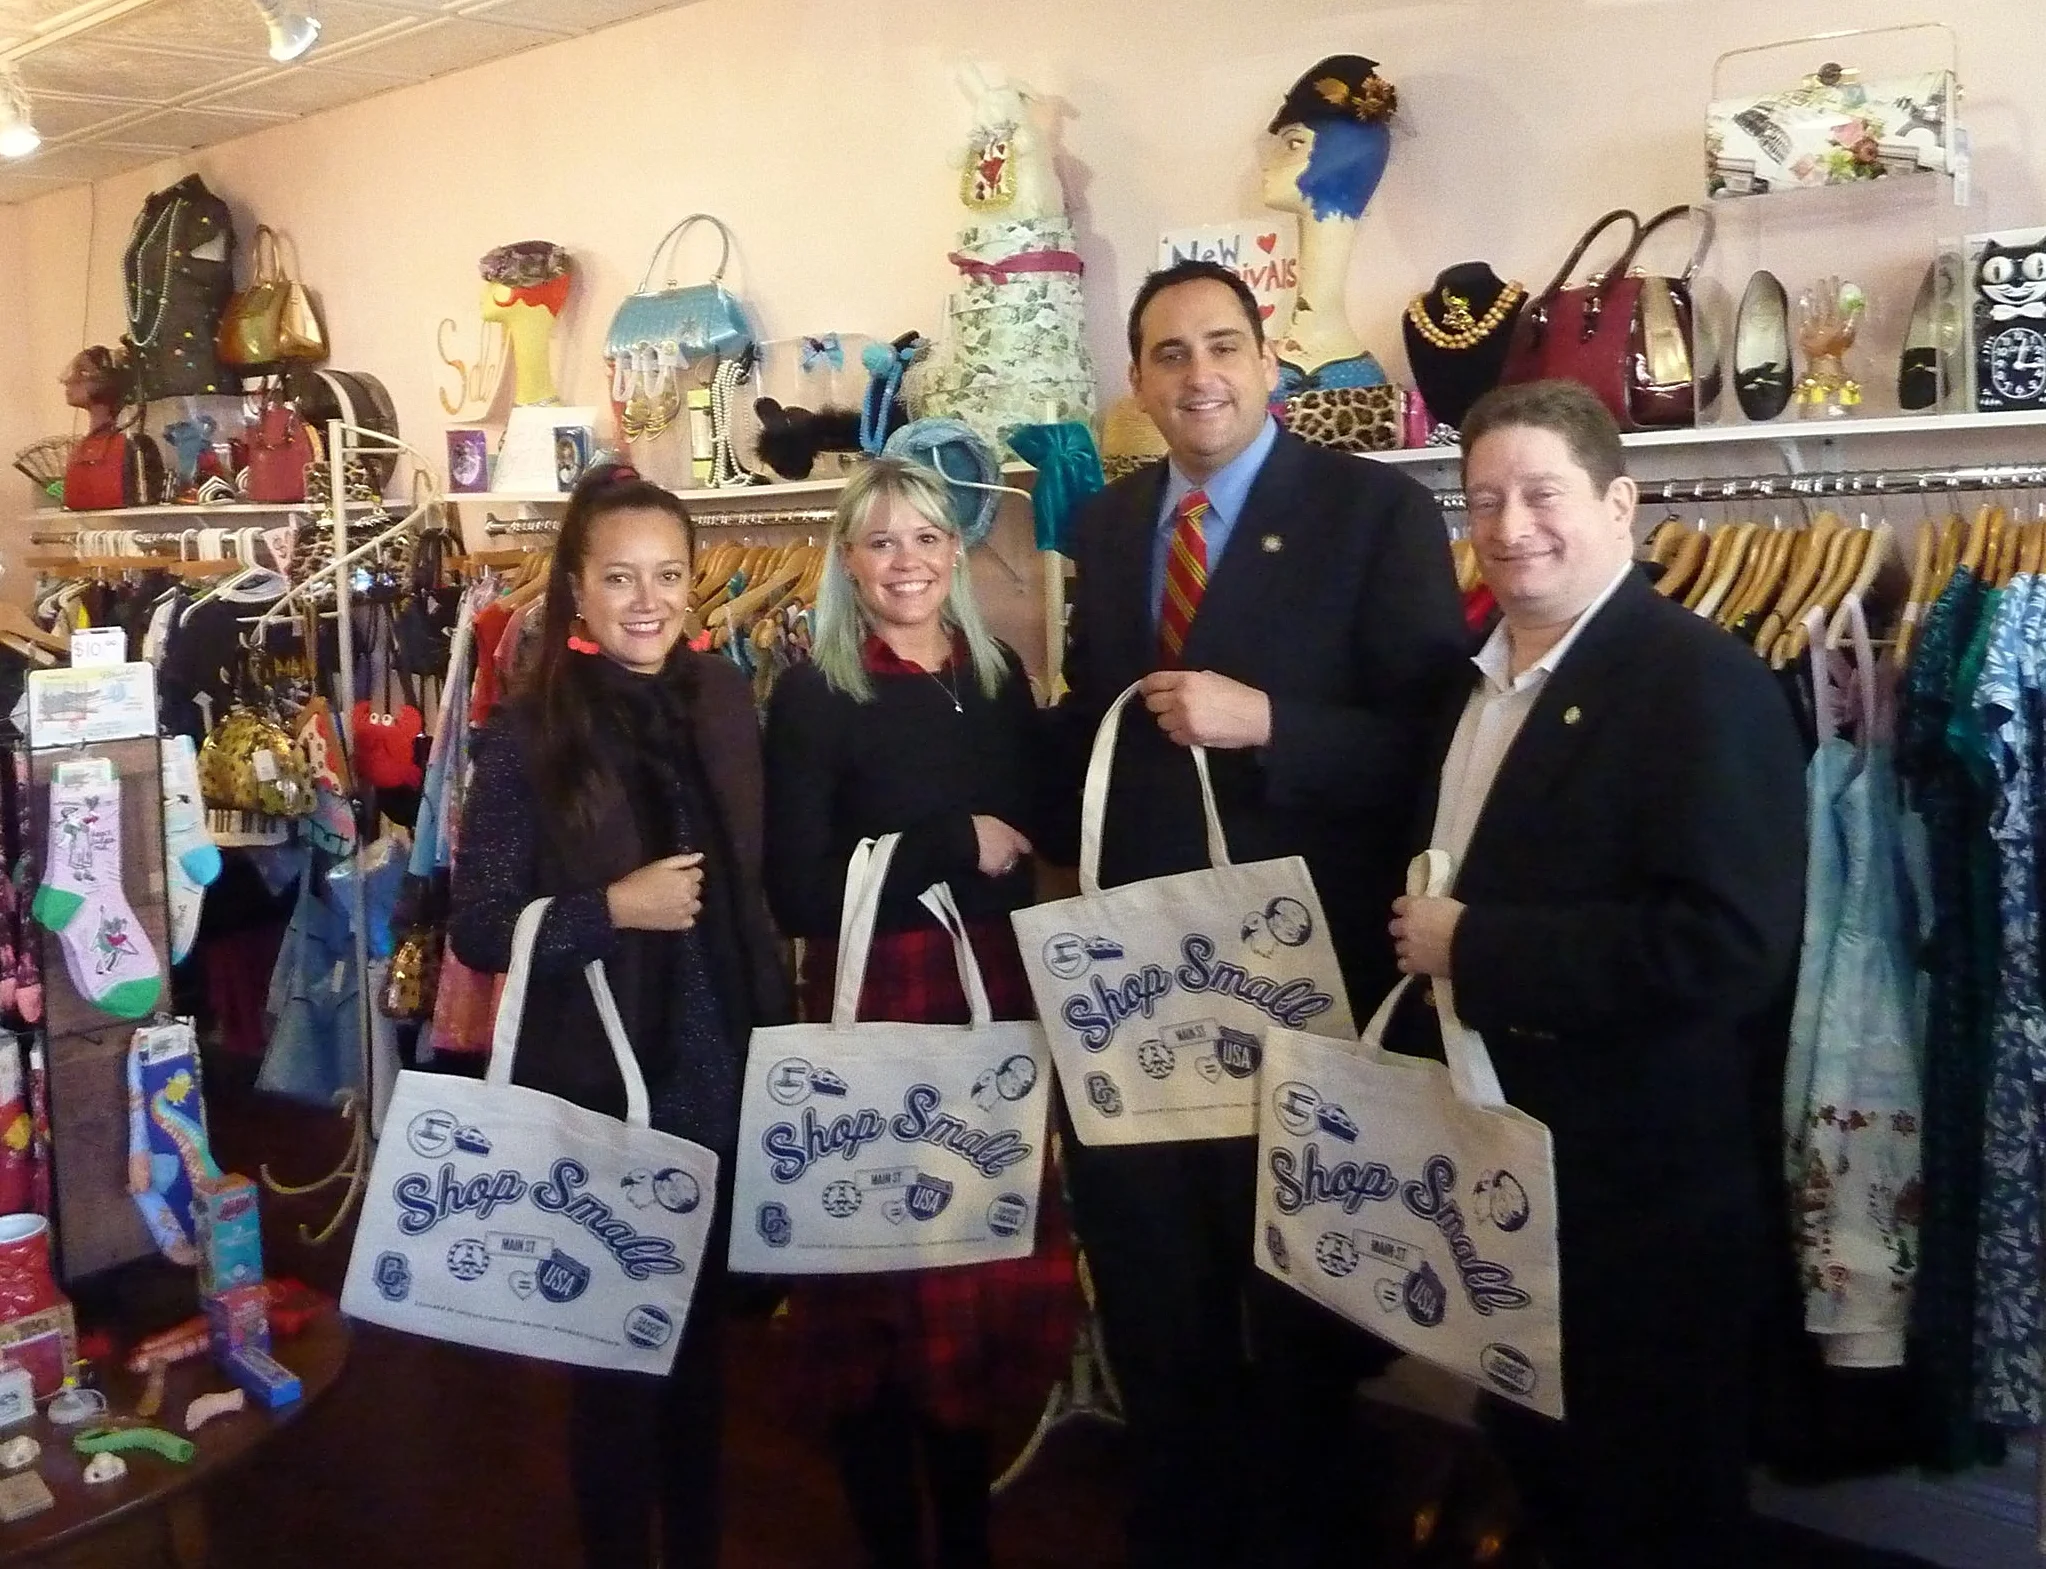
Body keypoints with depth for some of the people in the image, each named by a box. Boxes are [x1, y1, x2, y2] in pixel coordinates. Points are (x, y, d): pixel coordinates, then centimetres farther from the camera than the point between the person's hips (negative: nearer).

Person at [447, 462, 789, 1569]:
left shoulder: (723, 700, 2)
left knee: (701, 1333, 19)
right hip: (597, 1093, -4)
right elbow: (477, 932, -11)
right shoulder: (529, 732, -12)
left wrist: (780, 1038, 11)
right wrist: (612, 909, -23)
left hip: (724, 1076, 4)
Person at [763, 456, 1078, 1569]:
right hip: (875, 1011, -5)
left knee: (993, 1269, 13)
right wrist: (955, 847, -13)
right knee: (884, 1286, 6)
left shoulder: (1002, 678, 7)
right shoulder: (812, 696, -8)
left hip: (997, 999, 5)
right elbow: (797, 895, -15)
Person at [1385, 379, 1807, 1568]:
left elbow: (1726, 945, -29)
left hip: (1640, 1195, -8)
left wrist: (1473, 949, -24)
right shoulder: (1481, 676, 10)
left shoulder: (1702, 681, -18)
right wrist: (1423, 947, 3)